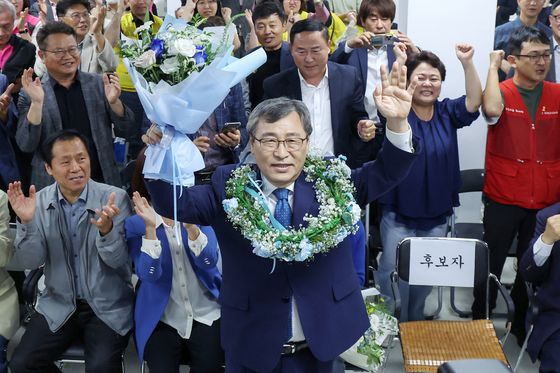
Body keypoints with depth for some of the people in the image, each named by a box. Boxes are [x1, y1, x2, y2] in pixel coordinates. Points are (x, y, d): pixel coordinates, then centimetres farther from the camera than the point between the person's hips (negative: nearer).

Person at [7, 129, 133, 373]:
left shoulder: (115, 198, -11)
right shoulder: (39, 202, -3)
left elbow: (117, 260, -15)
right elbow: (30, 262, -7)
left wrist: (106, 229, -36)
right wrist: (27, 222, -24)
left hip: (109, 306, -3)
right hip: (59, 305, 3)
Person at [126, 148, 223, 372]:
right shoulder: (135, 224, -3)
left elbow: (209, 262, -12)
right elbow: (149, 275, -15)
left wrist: (191, 226, -28)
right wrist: (150, 227, -25)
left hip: (206, 314, 1)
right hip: (160, 318, 0)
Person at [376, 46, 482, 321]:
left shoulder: (447, 113, 1)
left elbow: (474, 102, -14)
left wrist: (467, 63, -26)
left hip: (437, 214, 4)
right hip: (398, 212, -3)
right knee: (393, 273, 2)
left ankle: (415, 324, 37)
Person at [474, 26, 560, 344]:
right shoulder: (501, 92, -6)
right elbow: (492, 110, -30)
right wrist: (493, 67, -17)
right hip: (503, 199, -3)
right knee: (492, 264, 8)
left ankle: (523, 323, 34)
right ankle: (479, 323, 26)